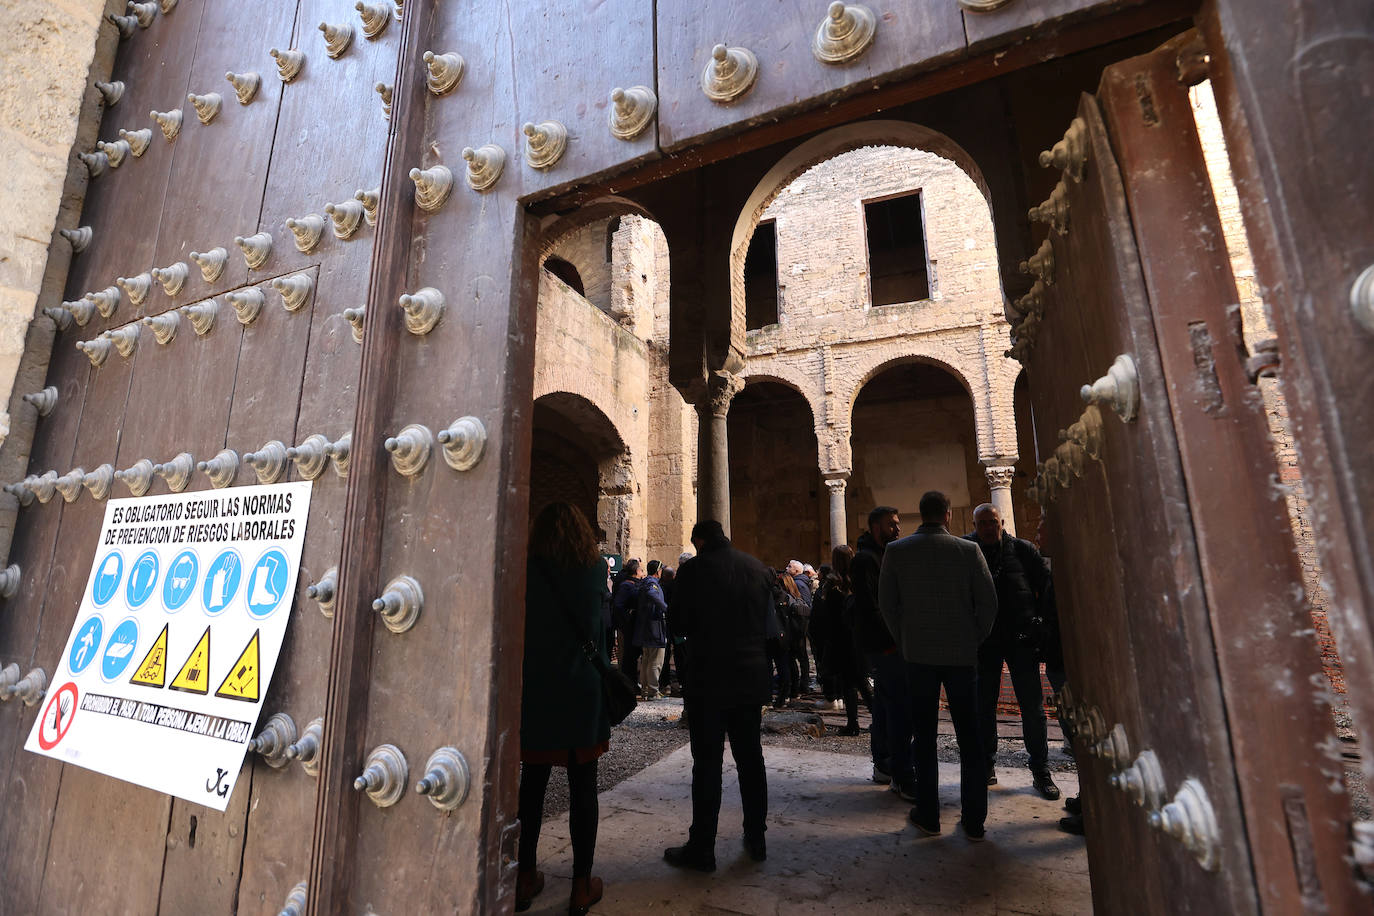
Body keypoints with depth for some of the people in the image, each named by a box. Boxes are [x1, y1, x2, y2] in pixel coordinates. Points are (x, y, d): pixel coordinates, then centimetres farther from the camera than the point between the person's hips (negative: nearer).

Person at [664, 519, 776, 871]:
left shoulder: (693, 569, -12)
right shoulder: (757, 568, 2)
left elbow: (679, 622, -6)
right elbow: (768, 624, 9)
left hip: (709, 679, -5)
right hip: (752, 677, 5)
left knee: (707, 763, 5)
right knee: (751, 757, 17)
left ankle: (702, 849, 15)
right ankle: (756, 839, 29)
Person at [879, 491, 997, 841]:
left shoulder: (896, 551, -6)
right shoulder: (969, 550, -6)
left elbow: (886, 604, -2)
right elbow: (988, 602, -5)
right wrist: (973, 640, 8)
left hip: (919, 655, 0)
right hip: (962, 655, 0)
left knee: (924, 737, 11)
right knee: (969, 739, 13)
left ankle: (928, 817, 20)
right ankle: (974, 821, 21)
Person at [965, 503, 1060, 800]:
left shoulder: (1022, 549, 2)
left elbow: (1046, 582, 6)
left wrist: (1039, 620, -2)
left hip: (1021, 637, 0)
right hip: (983, 640, 1)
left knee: (1033, 705, 4)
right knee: (984, 706, 9)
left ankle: (1040, 770, 18)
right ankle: (987, 765, 23)